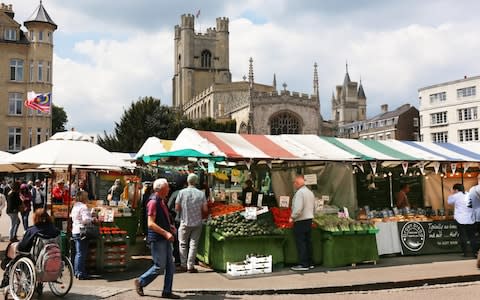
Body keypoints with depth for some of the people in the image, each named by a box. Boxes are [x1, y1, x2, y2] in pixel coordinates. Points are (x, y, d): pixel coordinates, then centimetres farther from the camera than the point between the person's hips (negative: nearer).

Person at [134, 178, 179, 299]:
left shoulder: (161, 201, 13)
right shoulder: (153, 202, -16)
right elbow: (151, 224, -23)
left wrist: (170, 226, 12)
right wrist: (166, 233, -25)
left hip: (165, 239, 9)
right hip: (157, 239, -9)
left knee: (170, 266, 9)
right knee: (159, 267, -2)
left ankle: (167, 292, 17)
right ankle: (140, 282, 17)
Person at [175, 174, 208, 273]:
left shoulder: (182, 192, -9)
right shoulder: (201, 193, -5)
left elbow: (177, 208, -6)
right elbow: (205, 210, -3)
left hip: (185, 222, -1)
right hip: (197, 223, 1)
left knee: (183, 244, 13)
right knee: (193, 244, 7)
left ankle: (183, 265, 17)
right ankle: (190, 266, 6)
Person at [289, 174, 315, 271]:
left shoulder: (299, 192, -15)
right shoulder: (310, 192, 14)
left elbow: (298, 209, -23)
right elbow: (313, 208, 18)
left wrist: (292, 217, -10)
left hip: (300, 221, -9)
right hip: (309, 220, 9)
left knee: (300, 243, -4)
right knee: (308, 242, 13)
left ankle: (303, 264, -3)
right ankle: (309, 263, 18)